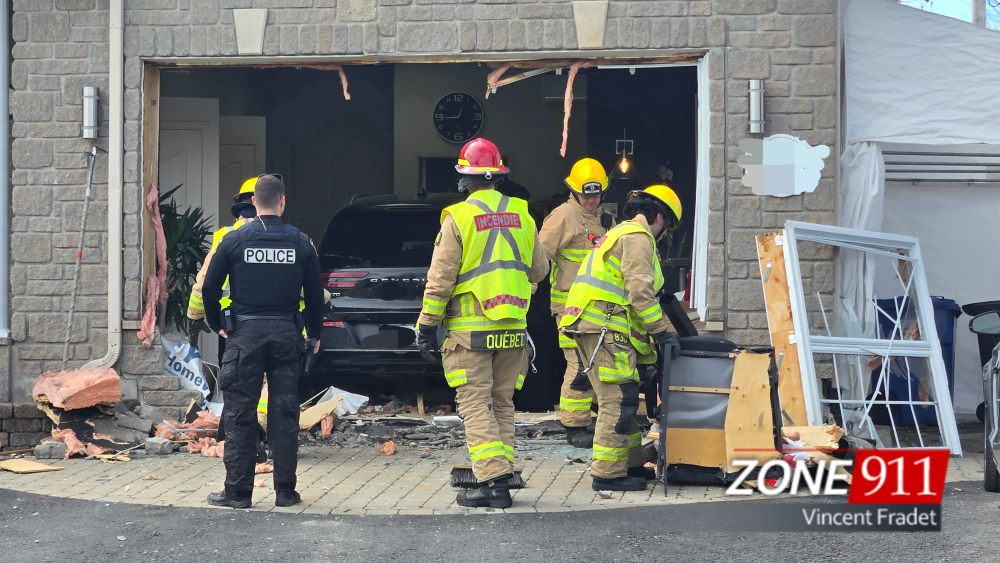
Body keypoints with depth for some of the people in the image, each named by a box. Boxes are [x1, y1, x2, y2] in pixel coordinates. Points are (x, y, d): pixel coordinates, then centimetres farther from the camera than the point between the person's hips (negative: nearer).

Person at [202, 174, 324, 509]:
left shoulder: (234, 240, -3)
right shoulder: (301, 242, 1)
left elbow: (210, 288, -1)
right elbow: (315, 293, 6)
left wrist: (217, 325, 14)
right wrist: (314, 333, 19)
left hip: (245, 333, -1)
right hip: (286, 334, 1)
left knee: (240, 415, 3)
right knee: (284, 413, 6)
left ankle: (237, 491, 4)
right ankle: (285, 491, 8)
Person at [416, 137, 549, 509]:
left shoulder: (459, 218, -9)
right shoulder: (521, 215, 6)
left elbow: (440, 278, -9)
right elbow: (539, 270, 16)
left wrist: (427, 325, -2)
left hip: (470, 329, -5)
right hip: (512, 330, 5)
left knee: (476, 406, -3)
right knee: (502, 405, 14)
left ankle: (492, 482, -11)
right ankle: (502, 473, 15)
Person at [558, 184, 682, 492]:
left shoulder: (619, 233, 28)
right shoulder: (638, 236, -5)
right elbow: (640, 290, -16)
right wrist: (661, 330, -11)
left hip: (590, 326, 11)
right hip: (604, 328, -11)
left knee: (621, 400, 17)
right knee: (618, 400, -8)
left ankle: (632, 463, 24)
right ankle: (608, 473, -6)